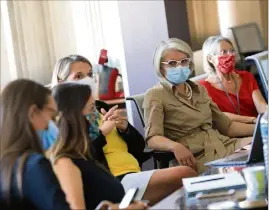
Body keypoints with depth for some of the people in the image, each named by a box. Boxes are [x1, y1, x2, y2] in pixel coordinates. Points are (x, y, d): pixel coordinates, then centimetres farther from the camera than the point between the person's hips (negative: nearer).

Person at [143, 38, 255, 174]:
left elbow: (226, 126, 20)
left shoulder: (199, 90, 20)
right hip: (195, 157, -7)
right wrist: (175, 146, -35)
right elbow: (153, 138, -14)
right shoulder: (155, 95, -1)